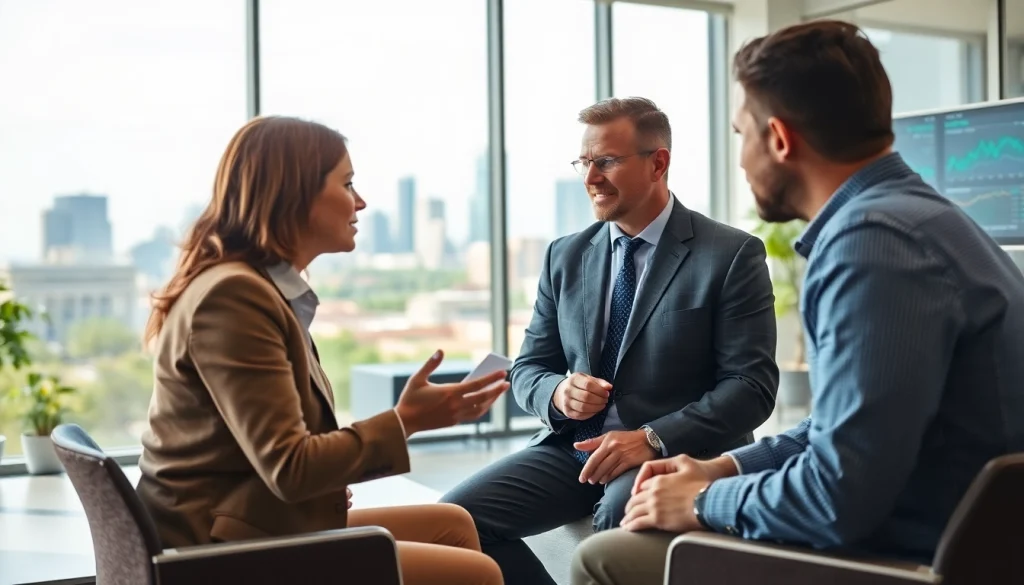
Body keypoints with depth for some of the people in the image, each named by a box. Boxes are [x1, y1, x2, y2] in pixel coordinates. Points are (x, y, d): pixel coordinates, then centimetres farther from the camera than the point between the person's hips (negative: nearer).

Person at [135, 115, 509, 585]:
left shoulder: (266, 289, 11)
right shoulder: (232, 294, -19)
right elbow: (288, 469, -22)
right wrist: (404, 421, -14)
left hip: (254, 528, 10)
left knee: (451, 525, 12)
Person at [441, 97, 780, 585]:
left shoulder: (732, 255, -4)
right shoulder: (566, 256, 11)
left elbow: (752, 385, -10)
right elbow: (529, 367, 14)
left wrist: (653, 439, -23)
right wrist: (557, 393, -11)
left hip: (680, 450, -4)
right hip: (575, 445, 5)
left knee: (620, 514, -37)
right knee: (459, 514, -17)